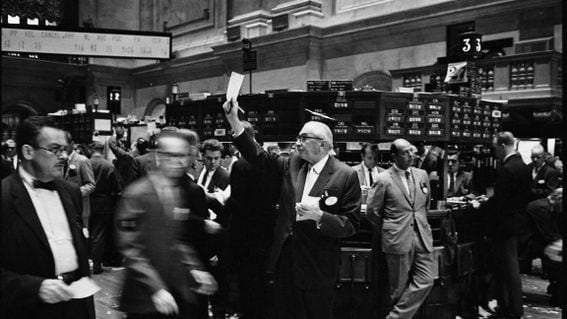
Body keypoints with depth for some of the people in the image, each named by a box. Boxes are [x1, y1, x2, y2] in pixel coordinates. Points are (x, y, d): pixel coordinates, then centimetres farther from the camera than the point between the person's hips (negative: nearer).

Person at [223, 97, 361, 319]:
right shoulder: (293, 164, 6)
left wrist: (319, 216, -26)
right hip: (284, 260, 5)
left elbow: (351, 225, -10)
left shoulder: (346, 175, -10)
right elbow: (259, 157, 2)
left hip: (317, 267, -4)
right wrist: (234, 120, -4)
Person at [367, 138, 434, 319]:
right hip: (398, 240, -5)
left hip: (422, 238, 5)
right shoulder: (384, 179, -8)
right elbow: (372, 212, -2)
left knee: (426, 282, 0)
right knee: (399, 288, 4)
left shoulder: (422, 175, 7)